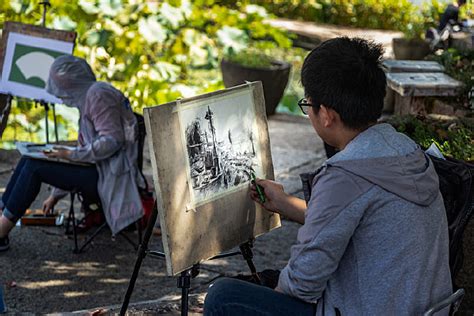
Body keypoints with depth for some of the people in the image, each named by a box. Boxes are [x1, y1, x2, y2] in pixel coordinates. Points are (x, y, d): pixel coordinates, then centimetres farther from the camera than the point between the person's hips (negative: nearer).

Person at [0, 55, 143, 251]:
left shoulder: (98, 94, -10)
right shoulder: (88, 97, 21)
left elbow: (112, 141, -20)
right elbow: (86, 149, 22)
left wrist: (72, 154, -16)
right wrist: (56, 195, 21)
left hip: (110, 176, -10)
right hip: (98, 171, 10)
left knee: (34, 167, -15)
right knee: (29, 160, 1)